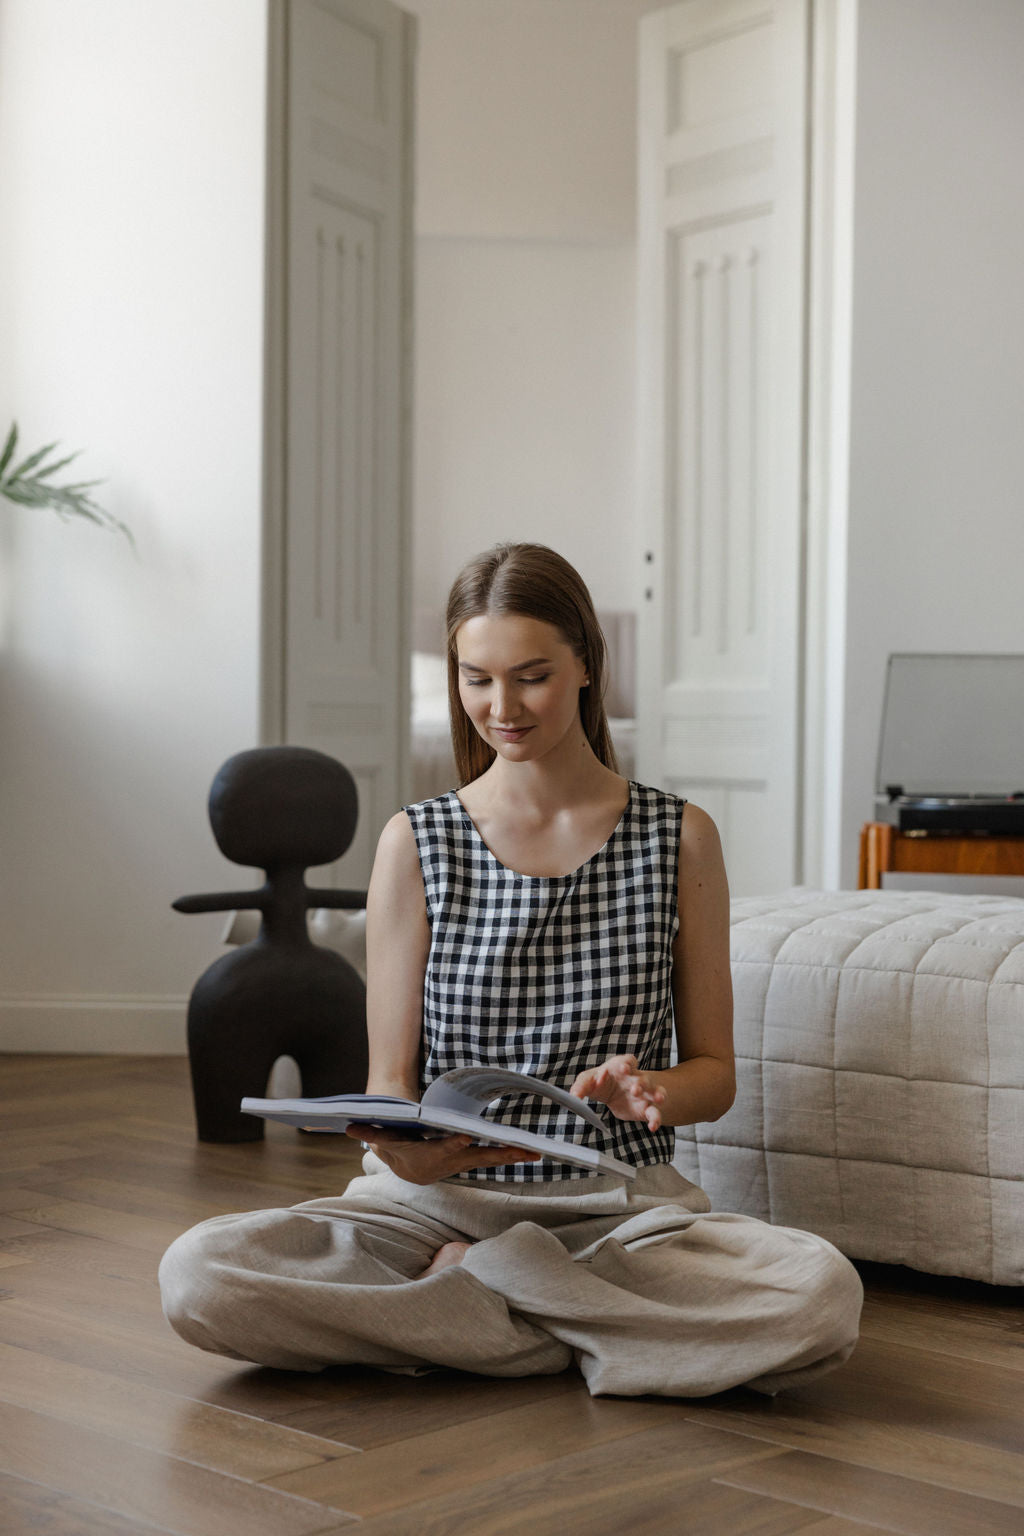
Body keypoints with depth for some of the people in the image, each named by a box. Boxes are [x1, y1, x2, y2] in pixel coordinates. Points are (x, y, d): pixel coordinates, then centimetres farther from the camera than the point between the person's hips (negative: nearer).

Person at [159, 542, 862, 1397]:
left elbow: (715, 1072, 7)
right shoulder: (415, 844, 3)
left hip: (622, 1201, 1)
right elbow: (390, 1075, 3)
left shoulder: (679, 839, 4)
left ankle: (463, 1277, -12)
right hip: (441, 1194, 0)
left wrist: (651, 1093, -17)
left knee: (822, 1296, -31)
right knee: (200, 1275, -28)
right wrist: (402, 1145, -21)